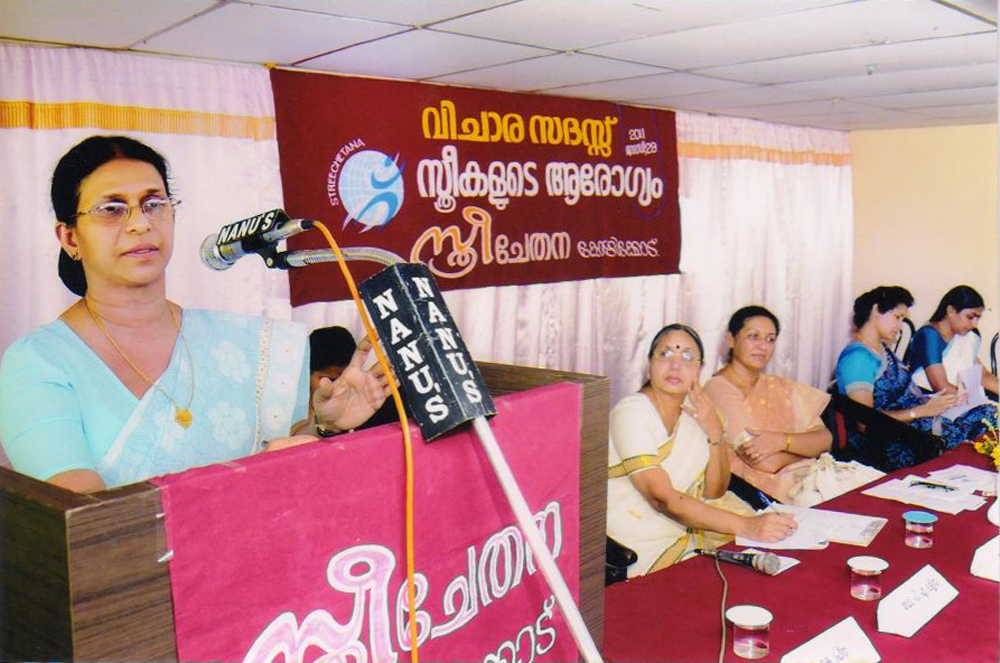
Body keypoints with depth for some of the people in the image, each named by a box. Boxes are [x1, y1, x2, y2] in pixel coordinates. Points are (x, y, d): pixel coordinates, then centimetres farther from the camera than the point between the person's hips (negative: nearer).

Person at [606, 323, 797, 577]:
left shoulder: (695, 410, 6)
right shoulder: (632, 412, -16)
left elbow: (713, 492, 7)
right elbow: (662, 499, -26)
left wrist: (715, 432, -8)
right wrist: (746, 526, -33)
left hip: (682, 526, 8)